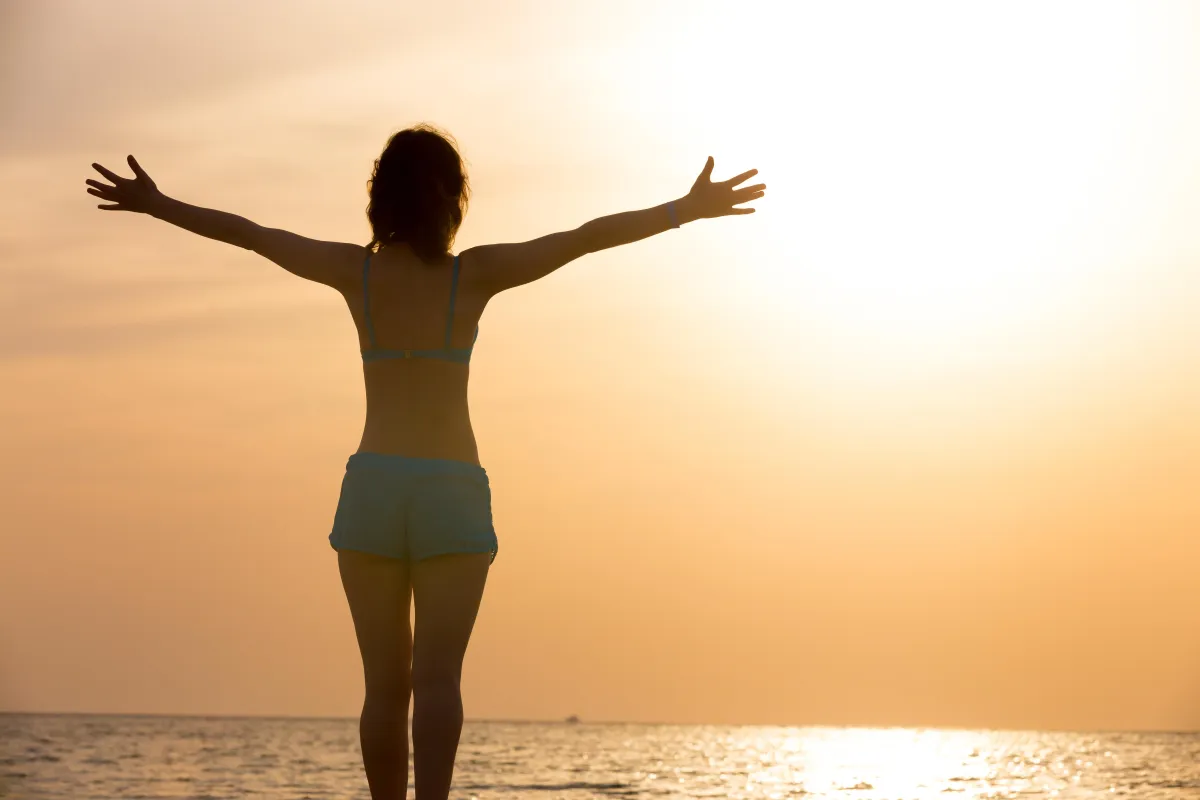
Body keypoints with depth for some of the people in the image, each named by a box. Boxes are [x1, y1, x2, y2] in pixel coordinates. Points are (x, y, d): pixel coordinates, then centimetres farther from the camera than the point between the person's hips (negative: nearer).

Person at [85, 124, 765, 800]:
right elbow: (588, 237, -7)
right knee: (437, 677, -11)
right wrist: (689, 209, -4)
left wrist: (156, 204, 22)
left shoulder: (355, 270, 2)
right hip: (452, 492, -2)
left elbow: (244, 232, 11)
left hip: (371, 488, 2)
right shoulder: (476, 274, -3)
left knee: (387, 684, 8)